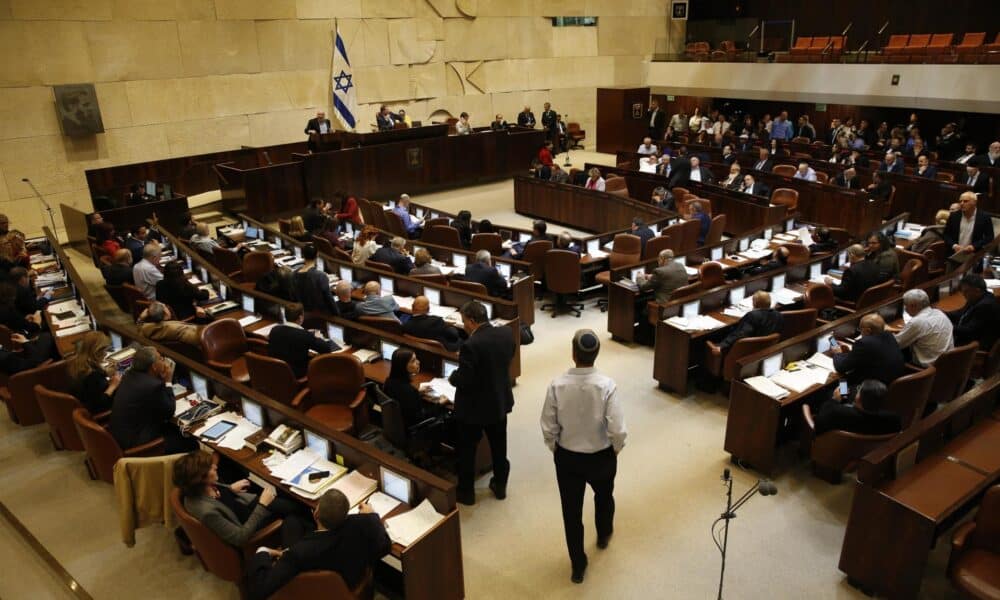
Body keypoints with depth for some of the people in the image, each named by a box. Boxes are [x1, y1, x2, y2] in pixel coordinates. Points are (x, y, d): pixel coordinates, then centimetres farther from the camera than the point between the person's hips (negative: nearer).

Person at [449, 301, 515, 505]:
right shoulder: (506, 333, -9)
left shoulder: (471, 345, -30)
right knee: (499, 446, 23)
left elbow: (463, 380, -25)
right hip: (501, 401, 7)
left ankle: (466, 492, 29)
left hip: (474, 407, -6)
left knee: (467, 450, 15)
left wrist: (452, 377, -5)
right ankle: (500, 485, 39)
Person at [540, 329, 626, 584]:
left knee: (572, 511, 17)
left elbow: (548, 428, -12)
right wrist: (615, 450, -1)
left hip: (567, 457, 0)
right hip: (601, 457, 0)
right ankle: (603, 536, 58)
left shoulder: (557, 385, -20)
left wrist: (556, 451, 7)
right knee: (604, 497, 31)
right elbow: (618, 431, -22)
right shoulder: (607, 385, -24)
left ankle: (578, 566, 32)